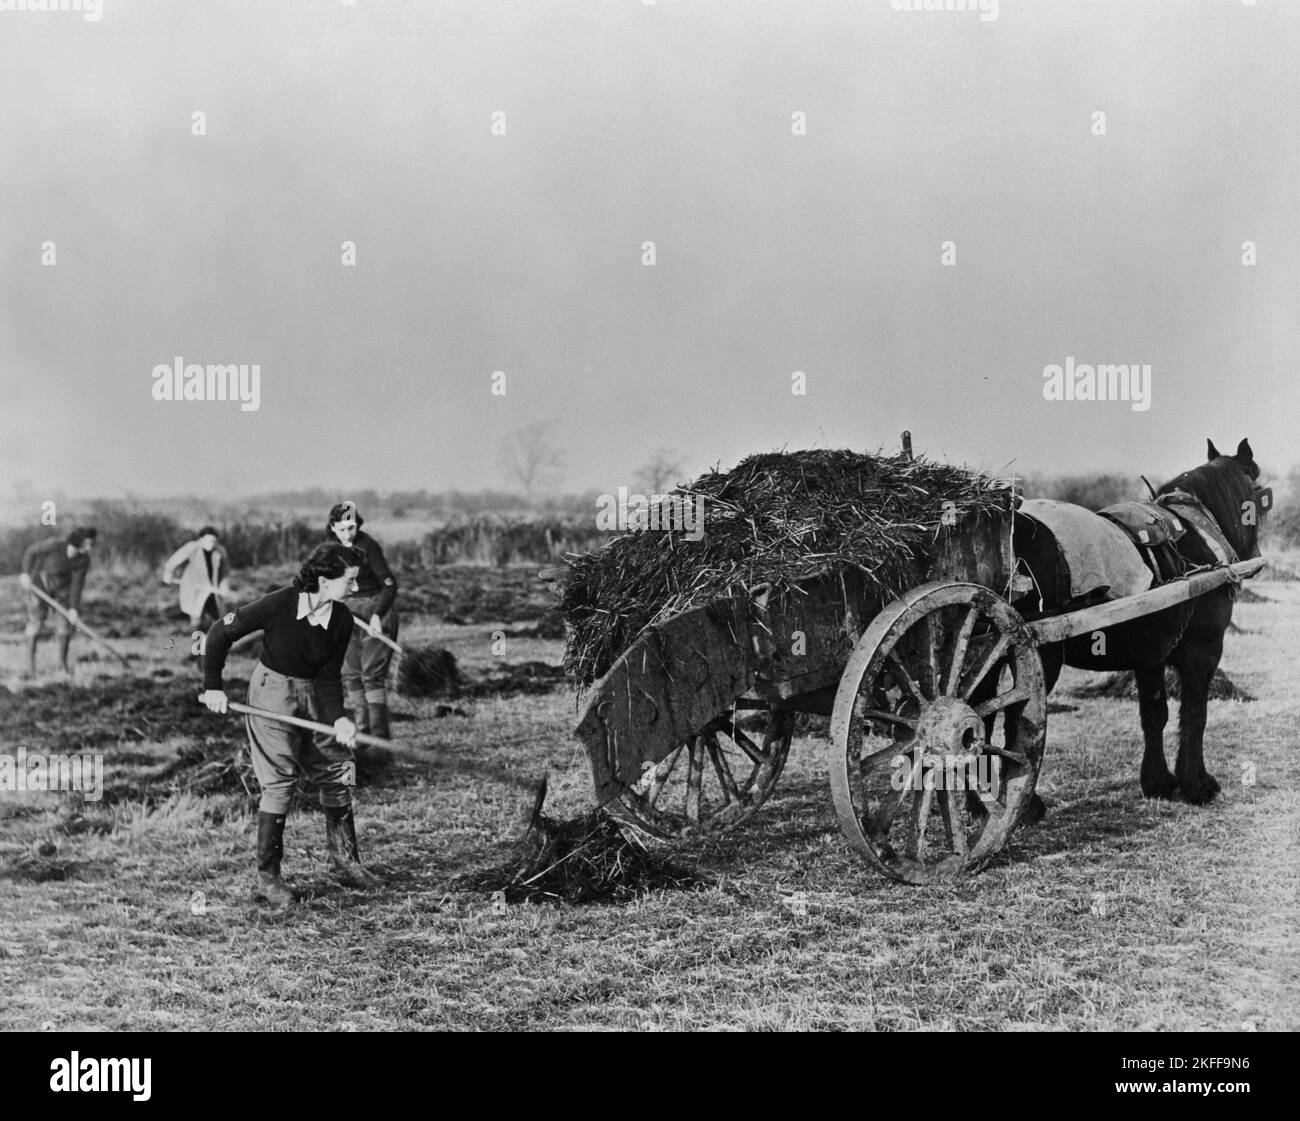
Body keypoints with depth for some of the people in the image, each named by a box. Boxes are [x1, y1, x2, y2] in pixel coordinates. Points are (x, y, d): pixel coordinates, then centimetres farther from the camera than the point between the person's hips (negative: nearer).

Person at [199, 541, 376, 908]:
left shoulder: (342, 620, -11)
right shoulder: (278, 606, -25)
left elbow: (329, 675, -8)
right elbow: (220, 633, -15)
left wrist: (338, 718, -24)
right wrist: (213, 686, -14)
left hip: (314, 694, 5)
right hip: (273, 690, -5)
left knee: (339, 773, 7)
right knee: (279, 782, -9)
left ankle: (344, 860, 23)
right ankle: (267, 875, 1)